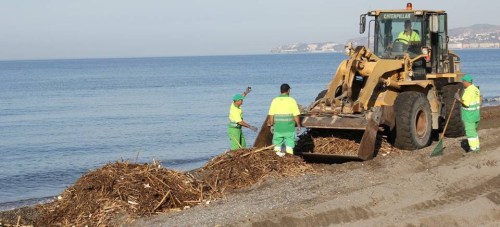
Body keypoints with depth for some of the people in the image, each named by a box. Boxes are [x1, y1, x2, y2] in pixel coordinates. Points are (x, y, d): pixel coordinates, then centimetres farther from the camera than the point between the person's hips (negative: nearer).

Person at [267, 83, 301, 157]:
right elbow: (296, 115, -6)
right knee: (289, 145, 5)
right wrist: (298, 125, 4)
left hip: (278, 126, 2)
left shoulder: (275, 100, 0)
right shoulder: (291, 100, -6)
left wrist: (271, 125, 10)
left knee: (277, 144, 11)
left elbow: (271, 115, 0)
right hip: (289, 126, -2)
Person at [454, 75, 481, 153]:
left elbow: (466, 104, -25)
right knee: (474, 131, 19)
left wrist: (459, 99, -14)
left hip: (469, 115, -9)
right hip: (476, 114, 9)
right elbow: (479, 102, 14)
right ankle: (476, 147, 24)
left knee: (470, 132, -2)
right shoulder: (476, 89, 9)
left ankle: (473, 148, 0)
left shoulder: (468, 91, -21)